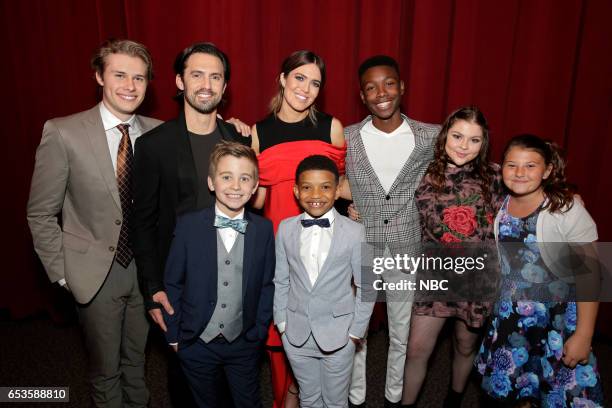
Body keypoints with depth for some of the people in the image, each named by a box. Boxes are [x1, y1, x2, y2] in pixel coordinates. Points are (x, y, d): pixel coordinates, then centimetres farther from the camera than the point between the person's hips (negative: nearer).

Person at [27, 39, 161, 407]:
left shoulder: (159, 133, -5)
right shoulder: (63, 133, -12)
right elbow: (41, 214, -6)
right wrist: (62, 272, -6)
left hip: (146, 267, 2)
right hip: (96, 272, -2)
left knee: (136, 361, 22)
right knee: (106, 369, 17)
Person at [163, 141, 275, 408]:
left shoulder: (264, 229, -8)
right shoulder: (188, 225, -12)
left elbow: (267, 284, -1)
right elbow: (172, 283, -5)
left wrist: (259, 331, -1)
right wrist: (173, 335, -2)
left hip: (245, 344, 1)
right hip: (196, 344, 0)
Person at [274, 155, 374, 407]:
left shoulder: (354, 232, -14)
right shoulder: (285, 229, -6)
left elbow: (366, 286, -6)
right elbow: (280, 281, 3)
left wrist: (357, 330, -4)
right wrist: (281, 323, 3)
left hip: (338, 336, -2)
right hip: (296, 335, 2)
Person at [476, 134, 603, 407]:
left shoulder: (567, 211, -17)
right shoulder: (499, 206, -5)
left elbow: (588, 277, -15)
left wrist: (583, 335, -16)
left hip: (558, 321, -3)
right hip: (510, 318, 4)